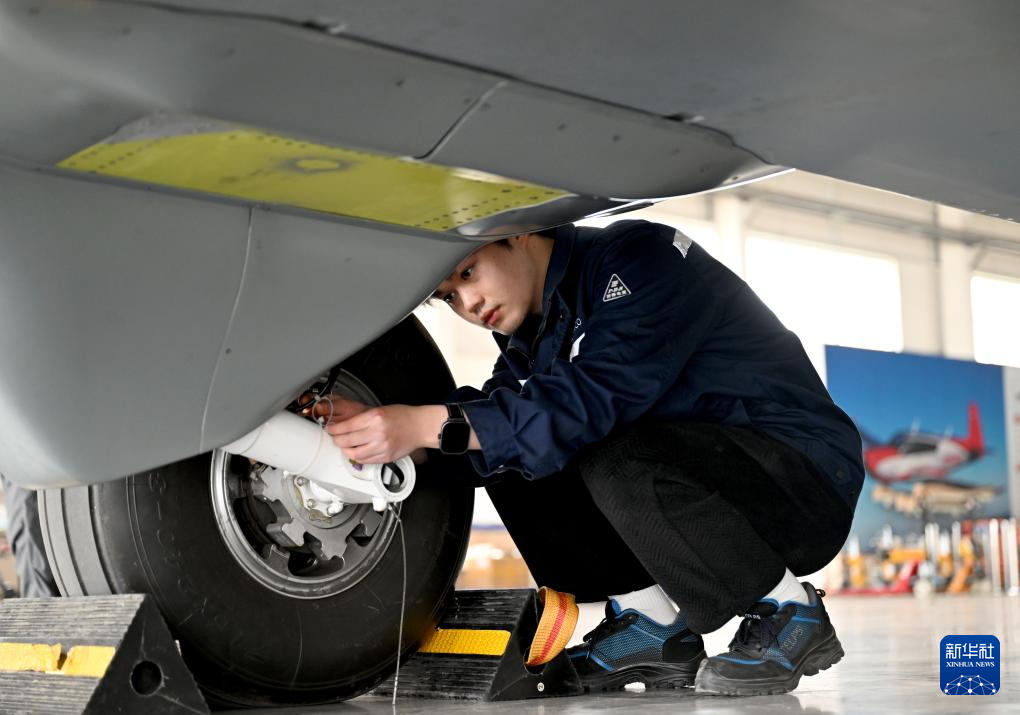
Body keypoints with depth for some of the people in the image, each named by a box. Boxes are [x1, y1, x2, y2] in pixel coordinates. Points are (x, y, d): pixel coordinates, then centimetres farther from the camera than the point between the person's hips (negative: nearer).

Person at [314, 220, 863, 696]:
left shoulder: (640, 257, -17)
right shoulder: (533, 328, 11)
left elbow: (592, 400, -29)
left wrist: (433, 424, -33)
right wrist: (389, 428, -19)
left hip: (807, 486, -8)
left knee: (620, 460, -35)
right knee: (507, 454, -5)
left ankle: (788, 612, -13)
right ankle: (653, 627, -1)